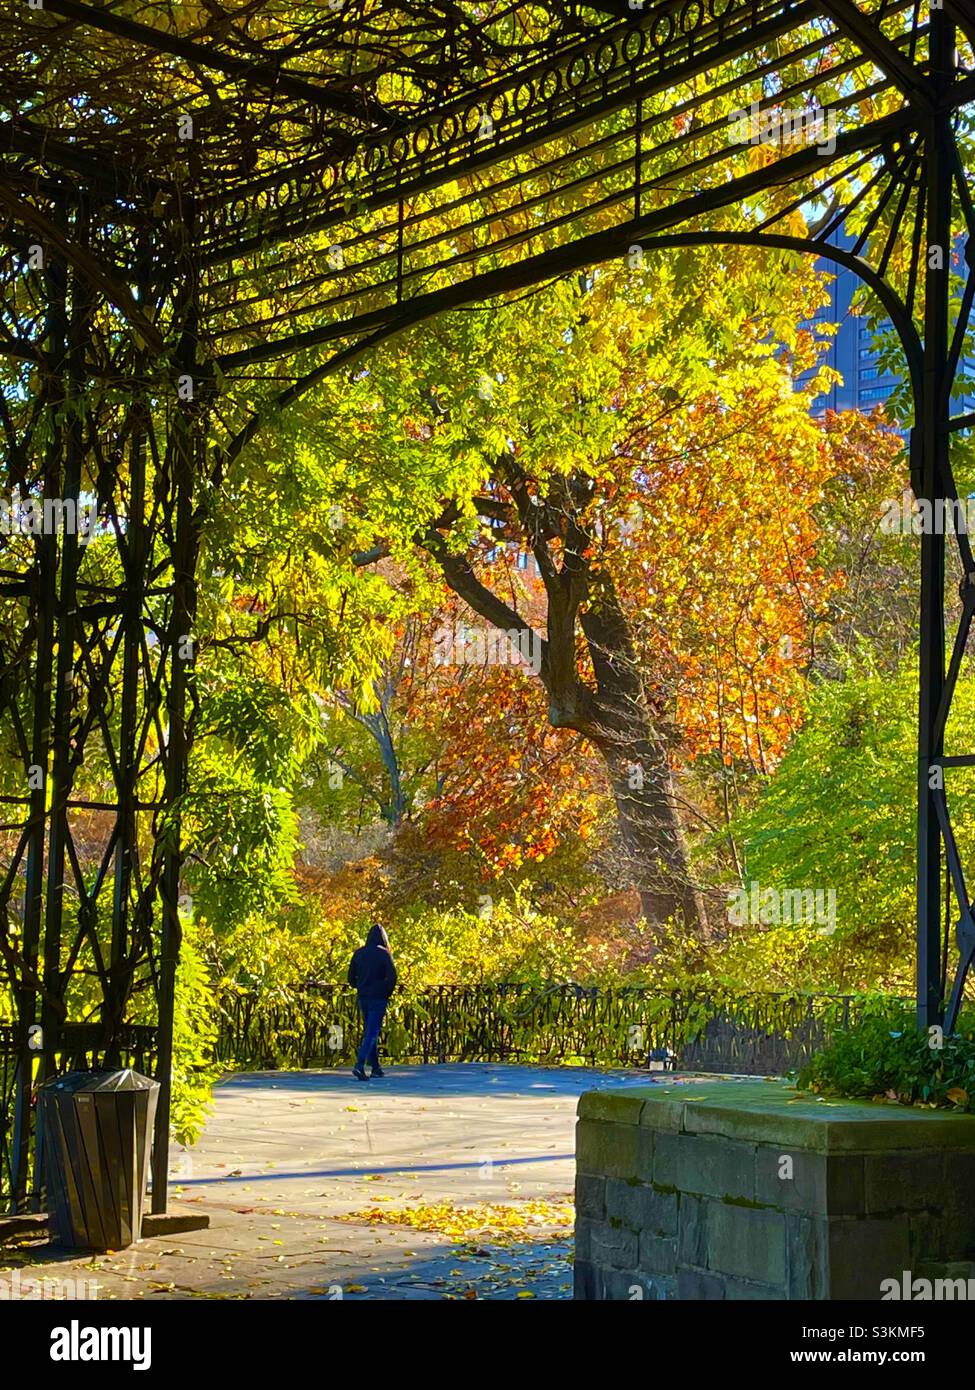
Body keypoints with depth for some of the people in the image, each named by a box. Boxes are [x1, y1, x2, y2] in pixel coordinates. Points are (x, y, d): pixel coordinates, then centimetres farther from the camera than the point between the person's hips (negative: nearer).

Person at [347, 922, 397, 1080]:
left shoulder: (358, 953, 5)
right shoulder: (384, 953, -8)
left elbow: (351, 977, 7)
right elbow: (392, 977, -14)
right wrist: (387, 993, 0)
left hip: (363, 998, 5)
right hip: (378, 999, -5)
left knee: (369, 1031, 16)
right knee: (371, 1033, -6)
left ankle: (375, 1067, 21)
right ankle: (359, 1065, -20)